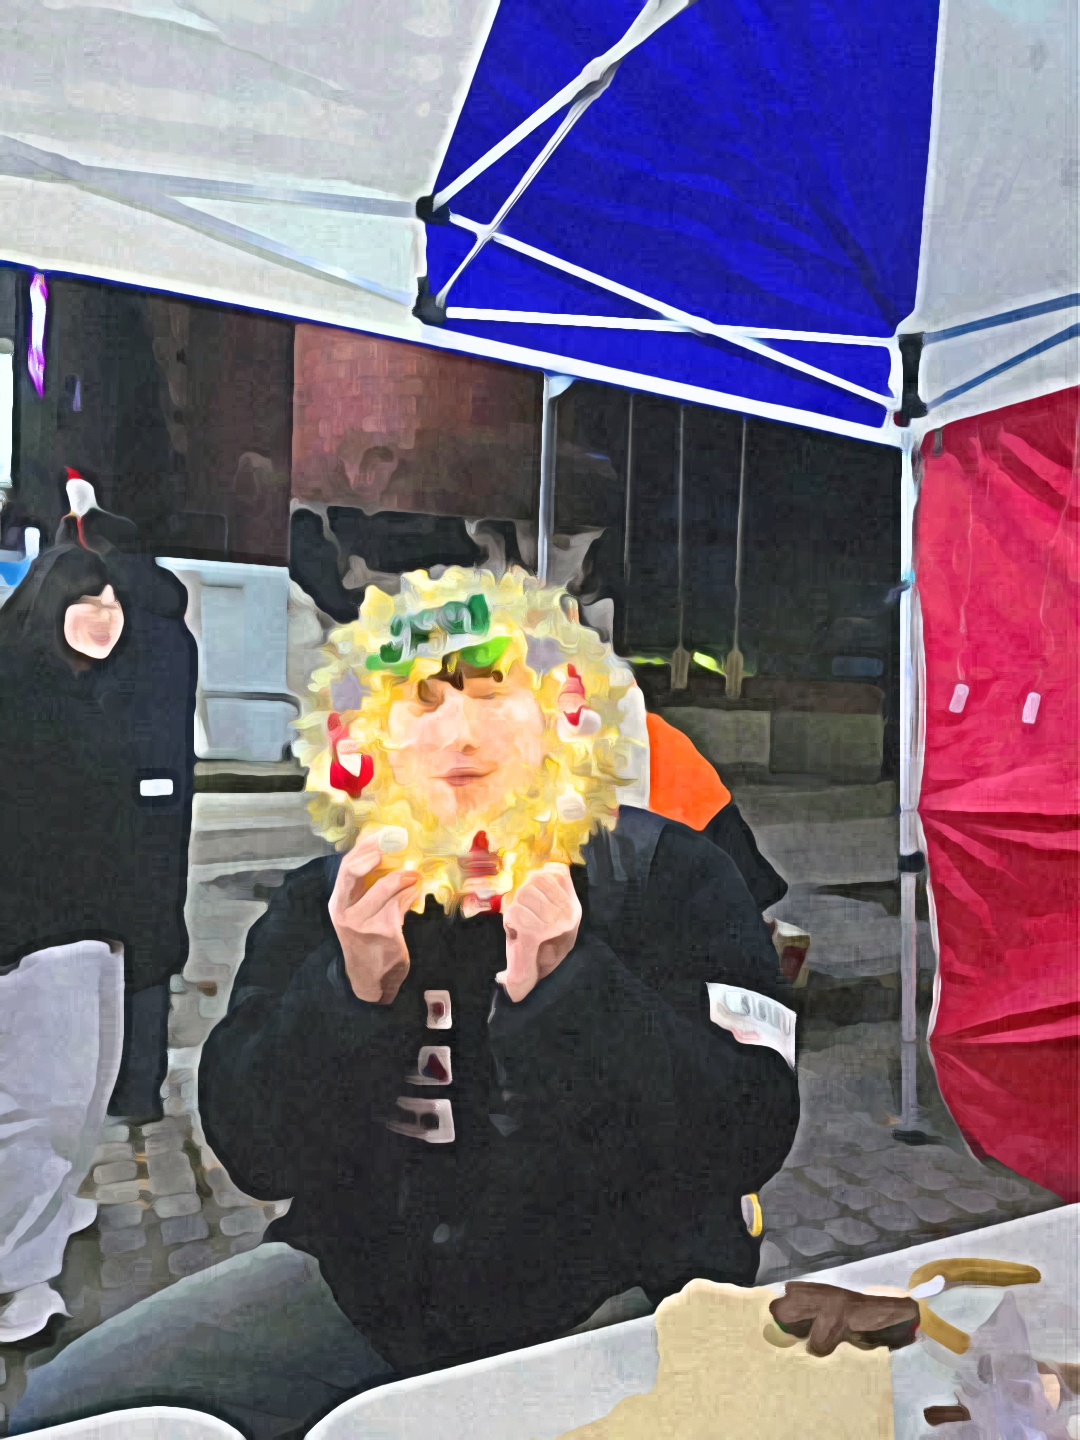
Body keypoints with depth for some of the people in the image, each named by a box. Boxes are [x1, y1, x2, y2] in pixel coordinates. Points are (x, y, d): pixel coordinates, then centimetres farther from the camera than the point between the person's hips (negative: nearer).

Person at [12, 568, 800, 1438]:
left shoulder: (670, 878, -11)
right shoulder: (327, 902, -2)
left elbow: (752, 1136, -18)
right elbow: (255, 1153, -6)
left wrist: (564, 985, -32)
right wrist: (353, 990, -24)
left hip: (619, 1291, -2)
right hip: (371, 1279, 3)